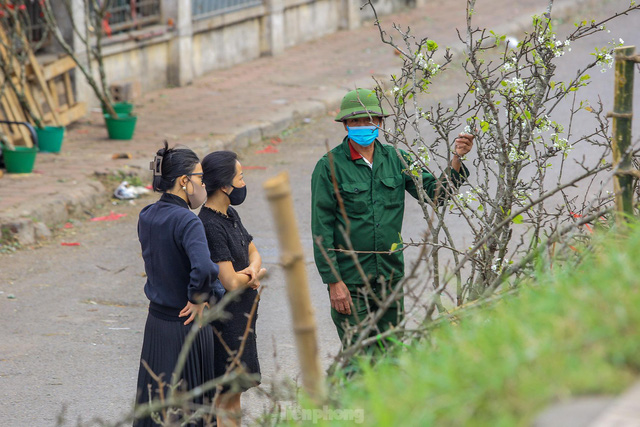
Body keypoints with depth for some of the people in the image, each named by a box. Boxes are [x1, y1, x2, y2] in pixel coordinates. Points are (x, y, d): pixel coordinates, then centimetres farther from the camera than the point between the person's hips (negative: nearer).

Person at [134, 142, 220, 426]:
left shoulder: (146, 217, 3)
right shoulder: (187, 222, -22)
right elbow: (204, 269, -37)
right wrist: (197, 299, -19)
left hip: (156, 321, 7)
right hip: (186, 327, -7)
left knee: (154, 402, 16)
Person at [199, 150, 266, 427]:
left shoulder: (230, 215, 8)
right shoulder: (210, 226, -23)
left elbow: (253, 253, 15)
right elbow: (230, 282, -25)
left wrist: (250, 272, -9)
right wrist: (256, 275, -4)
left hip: (242, 317, 10)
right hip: (226, 319, -10)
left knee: (234, 392, 18)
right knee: (227, 394, -3)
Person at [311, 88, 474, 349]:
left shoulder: (395, 159, 5)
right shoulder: (330, 166, -7)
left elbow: (435, 192, 2)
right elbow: (321, 228, -8)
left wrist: (457, 160, -14)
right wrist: (333, 281, -13)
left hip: (391, 276, 5)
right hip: (350, 279, -4)